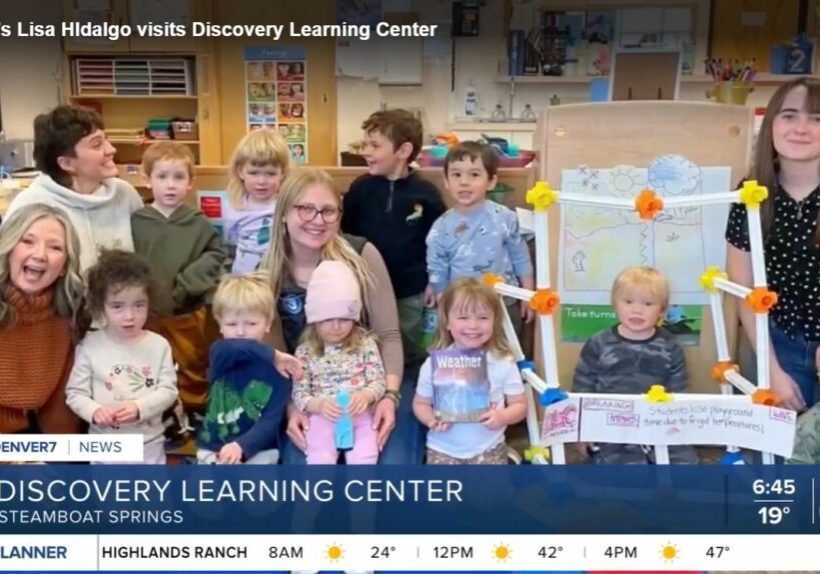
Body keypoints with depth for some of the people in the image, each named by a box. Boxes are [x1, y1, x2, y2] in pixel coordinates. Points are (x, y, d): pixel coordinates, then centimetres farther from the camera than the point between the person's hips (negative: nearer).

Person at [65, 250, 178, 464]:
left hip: (149, 443, 1)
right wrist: (94, 411, -25)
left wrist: (139, 408, -24)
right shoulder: (90, 346, -10)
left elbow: (168, 390, -9)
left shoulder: (158, 345, -8)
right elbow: (75, 393, -6)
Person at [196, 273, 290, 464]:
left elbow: (271, 421, -12)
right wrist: (273, 354, -23)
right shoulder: (220, 354, -5)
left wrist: (242, 446, -27)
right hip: (213, 449, 1)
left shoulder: (277, 368, -6)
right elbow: (232, 349, -31)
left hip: (258, 450, -1)